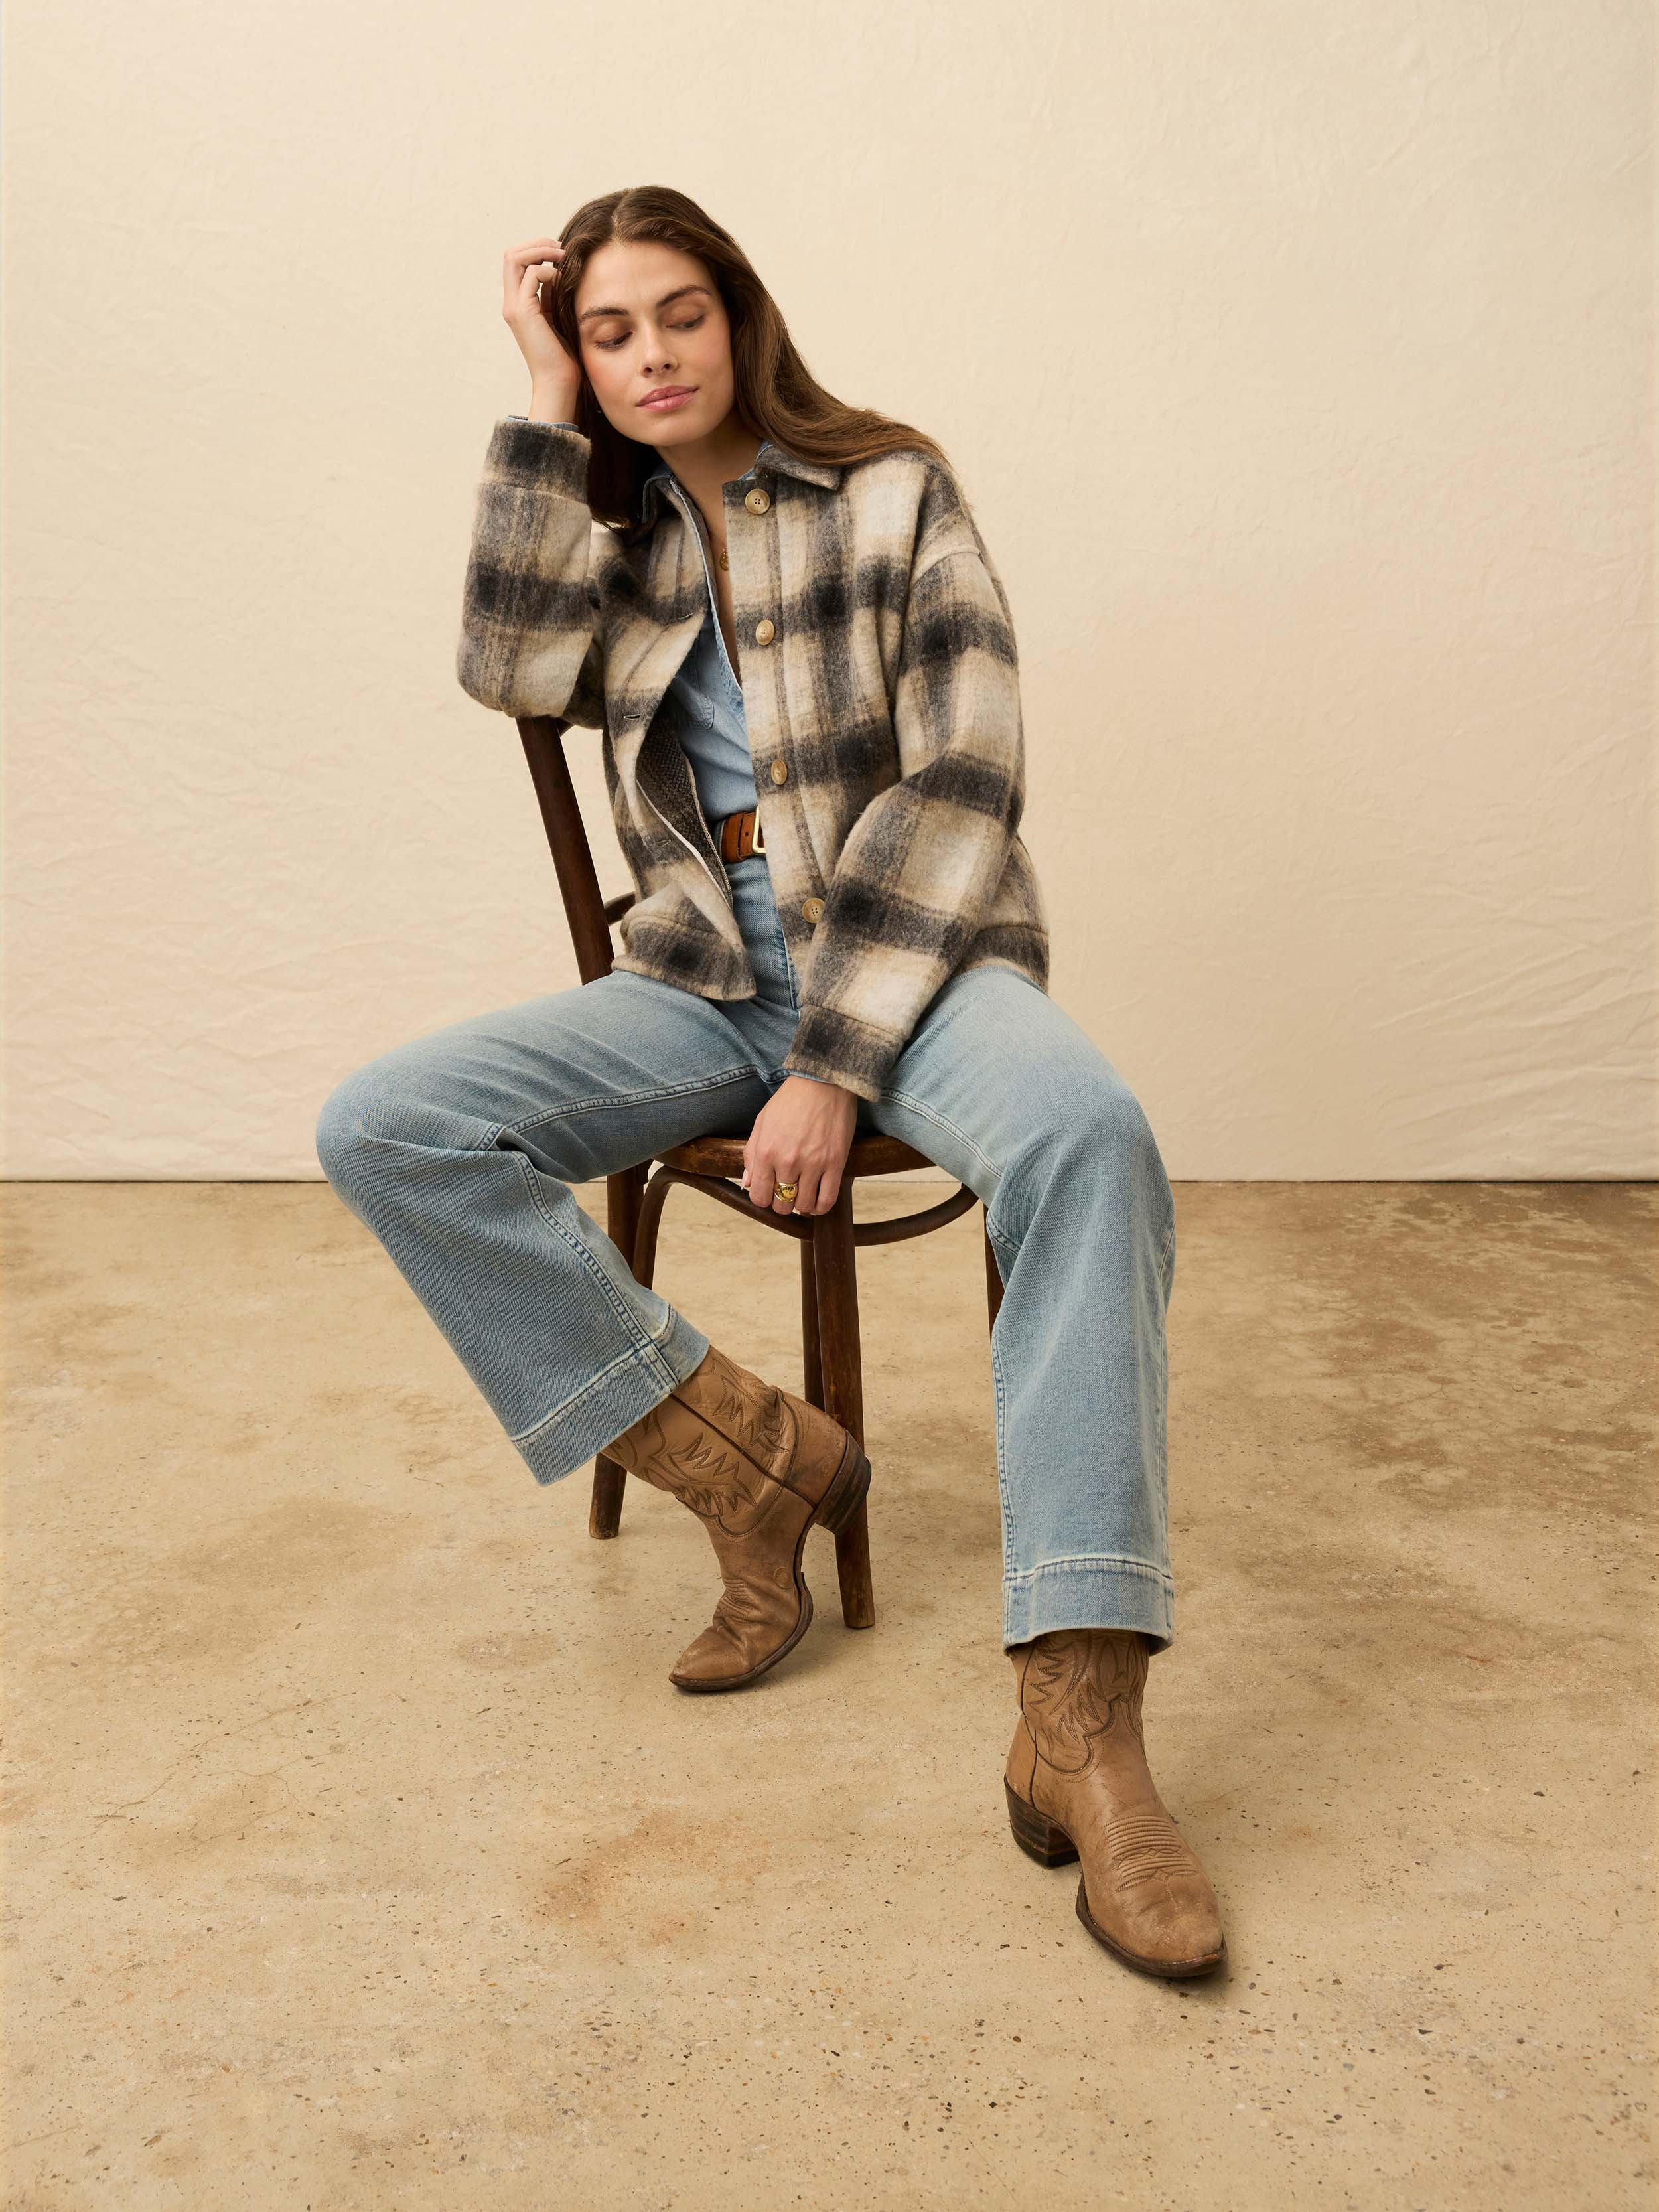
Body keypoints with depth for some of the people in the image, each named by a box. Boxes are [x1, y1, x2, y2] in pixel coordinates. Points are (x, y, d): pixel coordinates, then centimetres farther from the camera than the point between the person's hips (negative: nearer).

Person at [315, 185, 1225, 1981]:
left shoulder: (892, 494, 1)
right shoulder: (608, 531, 14)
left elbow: (961, 782, -9)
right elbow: (514, 670, -8)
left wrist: (837, 1067, -18)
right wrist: (546, 417, -5)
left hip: (912, 956, -3)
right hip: (706, 974, 4)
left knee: (1087, 1131, -37)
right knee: (381, 1127, -19)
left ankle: (1080, 1728, -40)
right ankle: (746, 1459, -15)